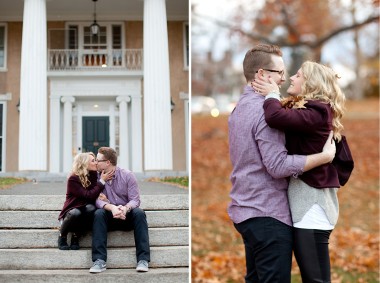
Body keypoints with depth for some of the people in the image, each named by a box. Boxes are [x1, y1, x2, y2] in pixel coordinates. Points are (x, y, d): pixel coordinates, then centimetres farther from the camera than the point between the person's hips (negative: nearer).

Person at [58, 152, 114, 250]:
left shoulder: (93, 176, 2)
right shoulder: (73, 179, -16)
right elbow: (88, 196, -25)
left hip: (84, 216, 4)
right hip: (71, 212, -4)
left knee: (91, 208, -29)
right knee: (75, 213, -37)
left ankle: (76, 236, -12)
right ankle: (62, 236, -9)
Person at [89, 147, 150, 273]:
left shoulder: (127, 175, -4)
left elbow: (135, 200, -10)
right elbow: (98, 200, -11)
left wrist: (125, 208, -34)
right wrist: (111, 207, -32)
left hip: (127, 216, -1)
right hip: (110, 217, 1)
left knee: (139, 213, -32)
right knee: (98, 213, -30)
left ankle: (143, 259, -37)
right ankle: (99, 261, -38)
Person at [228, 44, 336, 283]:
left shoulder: (240, 108, 13)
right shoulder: (265, 110, -17)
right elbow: (278, 166, -22)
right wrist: (325, 156, -18)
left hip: (245, 210, 10)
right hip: (267, 214, -10)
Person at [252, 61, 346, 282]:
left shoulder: (317, 111, -14)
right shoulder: (299, 108, 14)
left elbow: (276, 117, -28)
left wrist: (272, 95, -11)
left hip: (312, 204, -9)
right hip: (302, 202, 9)